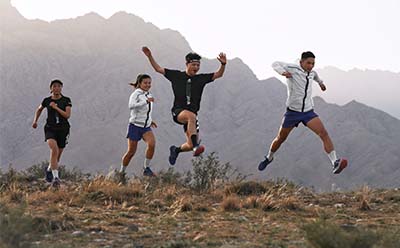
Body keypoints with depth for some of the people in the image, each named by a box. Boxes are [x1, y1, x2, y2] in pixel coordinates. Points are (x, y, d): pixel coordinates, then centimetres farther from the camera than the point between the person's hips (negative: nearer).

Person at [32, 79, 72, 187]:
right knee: (54, 149, -27)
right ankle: (55, 176, -30)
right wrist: (35, 121, 17)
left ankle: (49, 169, 44)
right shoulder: (47, 101, 3)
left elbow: (67, 115, -12)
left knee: (58, 154, 12)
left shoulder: (66, 100, -1)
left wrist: (56, 107, -14)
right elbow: (39, 109, 23)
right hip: (50, 129, -1)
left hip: (63, 129, 1)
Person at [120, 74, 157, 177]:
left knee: (152, 144, -22)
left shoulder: (149, 95, 12)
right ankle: (122, 171, 20)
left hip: (146, 127, 5)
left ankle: (146, 168, -10)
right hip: (135, 126, -5)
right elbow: (131, 106, -31)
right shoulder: (136, 94, -10)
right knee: (131, 152, -1)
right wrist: (146, 101, -38)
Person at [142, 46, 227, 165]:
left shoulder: (201, 78, 9)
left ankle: (176, 150, 33)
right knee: (191, 116, -39)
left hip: (192, 114, 4)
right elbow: (158, 69, 10)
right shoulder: (176, 75, 5)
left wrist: (223, 64, -13)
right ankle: (196, 146, -49)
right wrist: (150, 56, -1)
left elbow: (218, 74, 5)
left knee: (190, 145, -2)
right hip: (178, 111, -4)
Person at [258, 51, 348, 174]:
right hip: (292, 112, -3)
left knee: (323, 133, -20)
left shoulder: (311, 73, 6)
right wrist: (283, 72, -36)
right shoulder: (293, 68, -11)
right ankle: (269, 158, 44)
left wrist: (320, 82, 51)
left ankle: (336, 163, -29)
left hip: (308, 112, 3)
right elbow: (275, 64, -15)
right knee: (280, 139, 13)